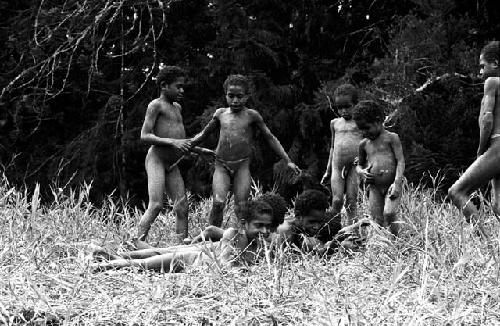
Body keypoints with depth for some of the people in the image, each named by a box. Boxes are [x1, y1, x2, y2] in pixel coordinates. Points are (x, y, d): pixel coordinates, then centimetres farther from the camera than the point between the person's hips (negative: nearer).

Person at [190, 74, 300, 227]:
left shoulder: (251, 115, 4)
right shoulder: (220, 114, 10)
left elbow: (270, 138, 8)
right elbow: (203, 134, 24)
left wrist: (288, 161, 6)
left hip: (242, 166, -1)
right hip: (221, 165, 1)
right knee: (218, 203, -17)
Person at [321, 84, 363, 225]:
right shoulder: (335, 123, 16)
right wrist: (328, 171, 22)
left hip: (355, 166, -3)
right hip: (337, 166, 3)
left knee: (351, 200, -5)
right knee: (337, 200, -7)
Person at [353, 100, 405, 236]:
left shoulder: (391, 138, 0)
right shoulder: (364, 144, 14)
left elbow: (400, 161, -6)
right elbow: (359, 165, 28)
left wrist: (397, 183, -18)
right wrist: (361, 172, 2)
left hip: (392, 185, -4)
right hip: (374, 188, 4)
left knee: (389, 213, -23)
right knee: (377, 222, -5)